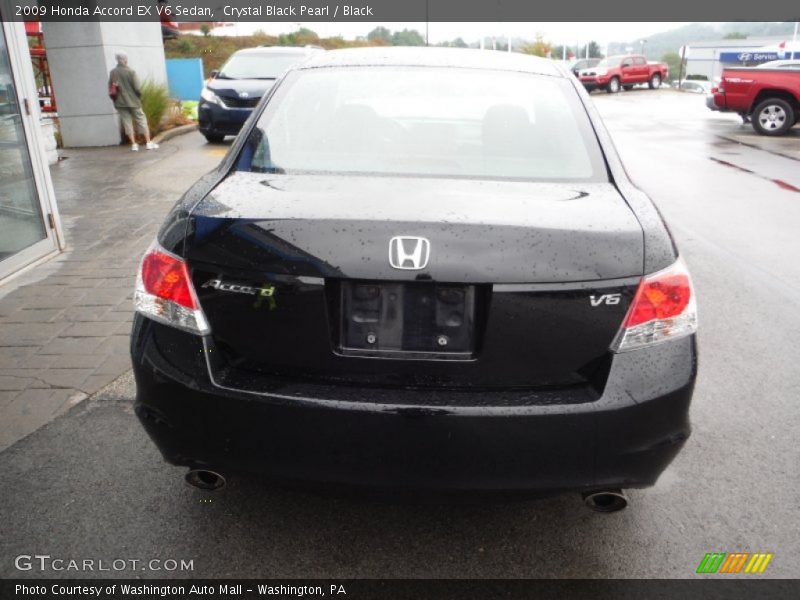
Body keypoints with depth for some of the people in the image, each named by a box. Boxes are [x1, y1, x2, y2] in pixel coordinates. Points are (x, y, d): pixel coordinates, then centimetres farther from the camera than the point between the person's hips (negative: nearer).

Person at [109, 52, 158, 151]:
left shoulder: (112, 72, 1)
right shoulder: (131, 72, -11)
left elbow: (110, 87, 4)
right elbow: (136, 87, -13)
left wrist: (115, 99, 16)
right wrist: (139, 95, 6)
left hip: (120, 102, 3)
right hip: (133, 100, -3)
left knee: (127, 122, 6)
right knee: (141, 120, 6)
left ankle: (134, 144, 4)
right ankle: (148, 143, 5)